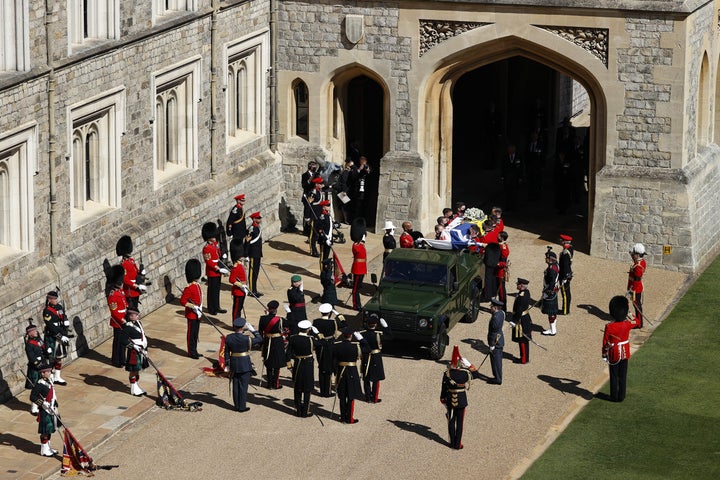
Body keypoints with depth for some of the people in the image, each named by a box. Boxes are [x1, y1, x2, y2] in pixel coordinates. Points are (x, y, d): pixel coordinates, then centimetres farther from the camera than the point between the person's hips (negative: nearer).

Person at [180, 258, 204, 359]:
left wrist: (200, 310, 9)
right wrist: (194, 307, -25)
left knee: (195, 334, 15)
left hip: (197, 314, 8)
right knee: (191, 334, 1)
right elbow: (182, 301, -20)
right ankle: (191, 353, 8)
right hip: (191, 315, -8)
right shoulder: (189, 288, -19)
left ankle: (194, 351, 24)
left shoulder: (197, 286, 9)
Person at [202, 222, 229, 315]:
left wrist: (223, 268, 5)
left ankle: (217, 307, 25)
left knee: (217, 290, 15)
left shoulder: (216, 244, 8)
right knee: (212, 290, 0)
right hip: (212, 272, -8)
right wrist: (218, 269, -24)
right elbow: (208, 262, -21)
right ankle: (211, 309, 9)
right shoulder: (207, 248, -19)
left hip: (217, 271, 8)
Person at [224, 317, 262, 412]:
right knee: (243, 385, 4)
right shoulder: (246, 339, -19)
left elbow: (227, 352, 3)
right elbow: (260, 339, -6)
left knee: (235, 385, 13)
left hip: (233, 364, 4)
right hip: (245, 364, -4)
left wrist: (227, 365, 13)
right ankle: (242, 407, 9)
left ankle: (237, 406, 20)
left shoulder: (228, 338, -5)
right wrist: (252, 330, -2)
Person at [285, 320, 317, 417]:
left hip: (297, 365, 4)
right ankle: (305, 412, 11)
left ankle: (298, 410, 23)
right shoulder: (310, 339, -19)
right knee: (307, 390, 8)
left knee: (297, 389, 16)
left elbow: (288, 353, -2)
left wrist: (289, 364, 9)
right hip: (308, 365, -3)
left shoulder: (293, 338, -7)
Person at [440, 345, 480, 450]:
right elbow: (477, 374, 3)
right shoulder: (465, 374, -16)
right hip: (462, 401, -1)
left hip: (450, 401, 1)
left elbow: (444, 388, -5)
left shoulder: (447, 374, -13)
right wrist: (469, 365, -1)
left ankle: (452, 443, 22)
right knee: (459, 422, 9)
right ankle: (458, 444, 13)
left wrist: (443, 401, 8)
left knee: (451, 422, 14)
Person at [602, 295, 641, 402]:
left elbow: (605, 343, -12)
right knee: (623, 376, 13)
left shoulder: (609, 327, -21)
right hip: (624, 354, 2)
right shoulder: (628, 324, -15)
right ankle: (621, 396, 20)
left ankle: (614, 396, 19)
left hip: (613, 355, -2)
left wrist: (604, 355, 2)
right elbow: (639, 323, 9)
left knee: (614, 376, 11)